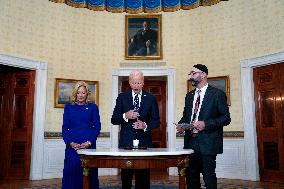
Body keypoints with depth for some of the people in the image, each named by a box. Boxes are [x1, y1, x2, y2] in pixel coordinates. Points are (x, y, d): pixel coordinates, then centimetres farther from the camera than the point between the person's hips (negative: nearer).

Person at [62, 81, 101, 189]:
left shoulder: (93, 107, 6)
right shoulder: (69, 106, 9)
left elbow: (97, 127, 2)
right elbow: (65, 127, 5)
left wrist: (89, 142, -11)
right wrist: (71, 143, -9)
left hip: (89, 145, -1)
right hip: (72, 146, 1)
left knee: (89, 173, 1)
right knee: (71, 172, 2)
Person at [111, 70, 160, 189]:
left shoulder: (151, 98, 7)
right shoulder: (122, 97, 7)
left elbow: (156, 121, 7)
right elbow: (114, 120, 4)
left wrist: (146, 125, -12)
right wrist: (125, 116, -15)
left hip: (144, 142, 0)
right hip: (126, 142, 0)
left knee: (143, 177, 2)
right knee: (126, 176, 5)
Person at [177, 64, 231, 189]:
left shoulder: (217, 94, -3)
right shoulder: (189, 96, 16)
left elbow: (226, 118, -7)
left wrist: (205, 124, -19)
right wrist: (180, 124, 1)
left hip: (207, 143, -5)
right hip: (190, 142, 6)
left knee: (209, 178, 0)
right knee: (191, 177, 11)